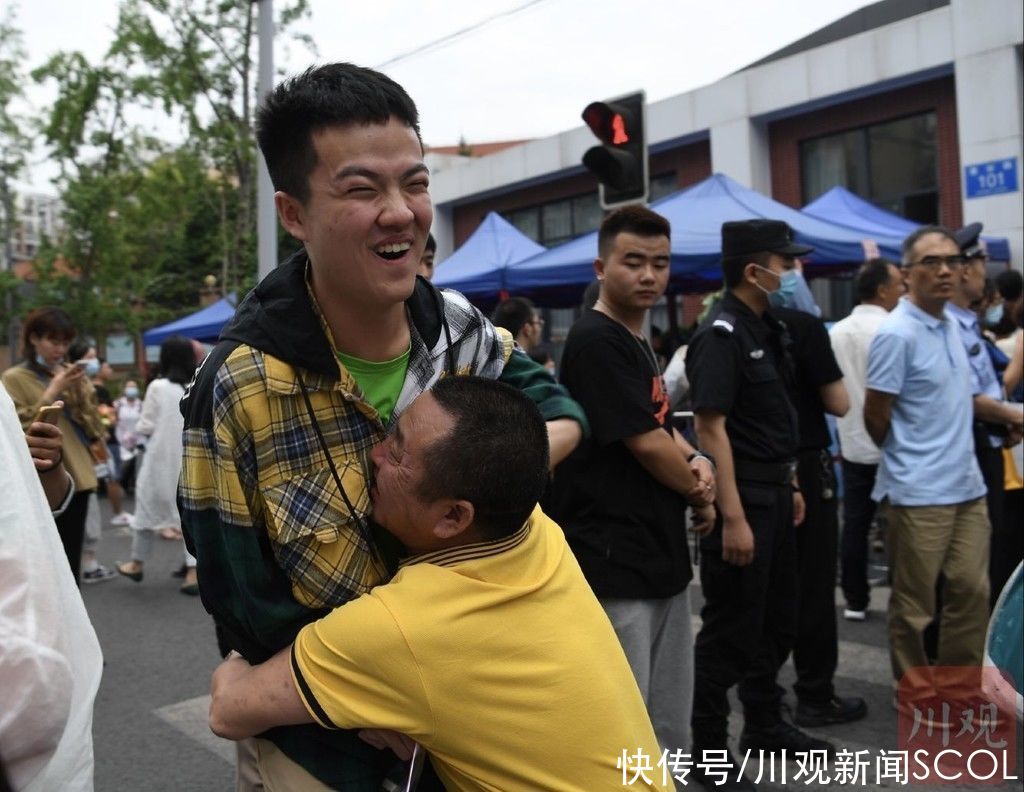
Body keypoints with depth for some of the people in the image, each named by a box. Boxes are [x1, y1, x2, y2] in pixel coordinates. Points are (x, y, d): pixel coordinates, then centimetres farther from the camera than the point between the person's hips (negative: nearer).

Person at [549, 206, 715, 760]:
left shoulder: (639, 343, 15)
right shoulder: (597, 341, -14)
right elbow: (645, 444, -17)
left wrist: (696, 461, 0)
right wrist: (698, 493, -1)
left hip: (663, 560, 10)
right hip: (614, 567, -10)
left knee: (669, 731, 19)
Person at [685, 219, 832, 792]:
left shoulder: (769, 329, 11)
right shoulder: (721, 334, -16)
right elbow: (711, 428, -22)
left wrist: (791, 484, 17)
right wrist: (733, 518, -25)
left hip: (775, 492, 9)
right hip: (741, 498, -9)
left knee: (778, 619, 19)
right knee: (731, 629, 1)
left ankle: (766, 726, 36)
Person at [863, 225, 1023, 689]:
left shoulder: (952, 325, 9)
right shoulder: (896, 333, -16)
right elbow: (875, 415, -12)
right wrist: (905, 459, 3)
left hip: (967, 485, 8)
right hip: (919, 492, -8)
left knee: (972, 592, 13)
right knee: (914, 604, 5)